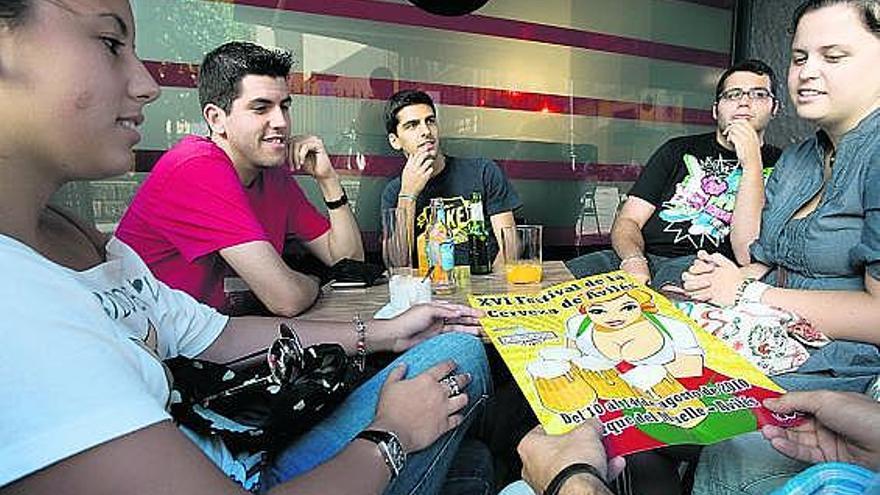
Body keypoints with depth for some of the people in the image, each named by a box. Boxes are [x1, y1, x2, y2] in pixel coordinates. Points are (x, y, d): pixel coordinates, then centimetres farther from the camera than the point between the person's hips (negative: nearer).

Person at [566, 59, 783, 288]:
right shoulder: (679, 150, 19)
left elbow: (747, 255, -6)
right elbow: (627, 220, 8)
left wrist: (750, 162, -8)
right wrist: (633, 261, -15)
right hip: (647, 257, 4)